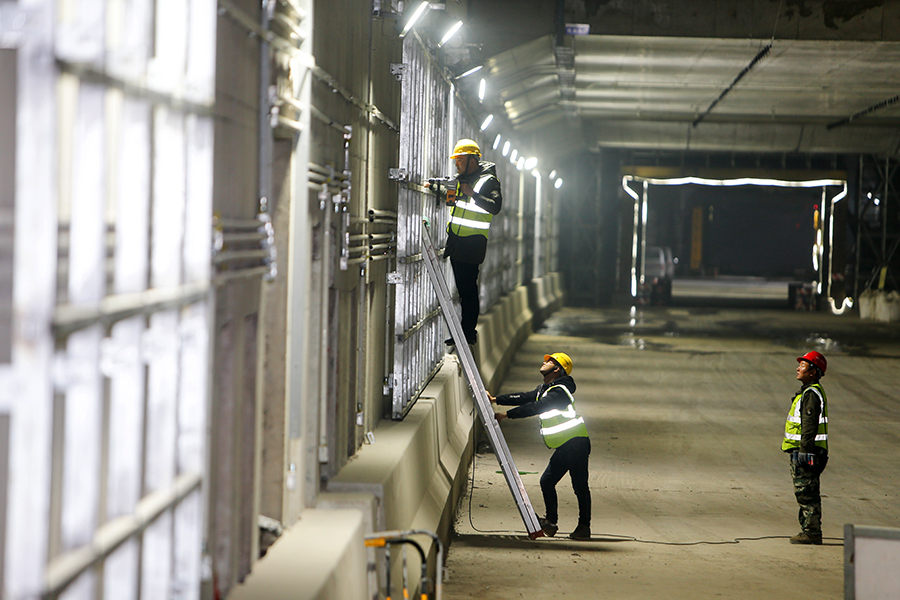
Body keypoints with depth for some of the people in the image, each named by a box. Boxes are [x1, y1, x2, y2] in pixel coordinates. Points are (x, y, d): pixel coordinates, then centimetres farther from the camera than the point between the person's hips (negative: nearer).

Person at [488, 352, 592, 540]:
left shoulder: (558, 391, -14)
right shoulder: (544, 389, 18)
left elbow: (535, 408, -22)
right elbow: (524, 398, 16)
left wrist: (506, 415, -23)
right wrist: (495, 400, 9)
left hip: (576, 444, -10)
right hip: (564, 447, 10)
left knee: (580, 486, -6)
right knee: (547, 481, 7)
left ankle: (584, 527, -4)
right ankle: (551, 522, 10)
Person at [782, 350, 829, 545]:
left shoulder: (811, 394, -15)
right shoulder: (808, 391, 19)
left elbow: (810, 425, -21)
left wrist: (804, 450, -23)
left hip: (807, 451, -11)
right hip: (802, 451, 11)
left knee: (806, 492, -9)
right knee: (805, 493, 14)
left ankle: (812, 532, -7)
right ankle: (809, 530, 19)